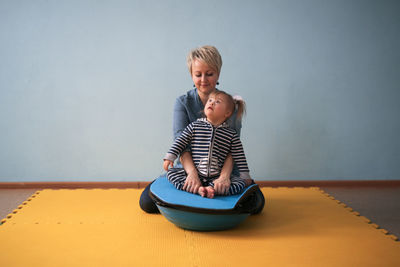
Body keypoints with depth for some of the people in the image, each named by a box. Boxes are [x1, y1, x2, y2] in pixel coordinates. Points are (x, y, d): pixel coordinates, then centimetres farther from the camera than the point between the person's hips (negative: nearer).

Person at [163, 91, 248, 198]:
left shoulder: (231, 134, 4)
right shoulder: (195, 126, 5)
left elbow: (239, 158, 7)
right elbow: (180, 142, 8)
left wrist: (245, 176, 3)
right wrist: (170, 157, 0)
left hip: (217, 177, 0)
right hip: (194, 174, 1)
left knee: (240, 183, -21)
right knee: (171, 172, -19)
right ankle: (197, 188, -33)